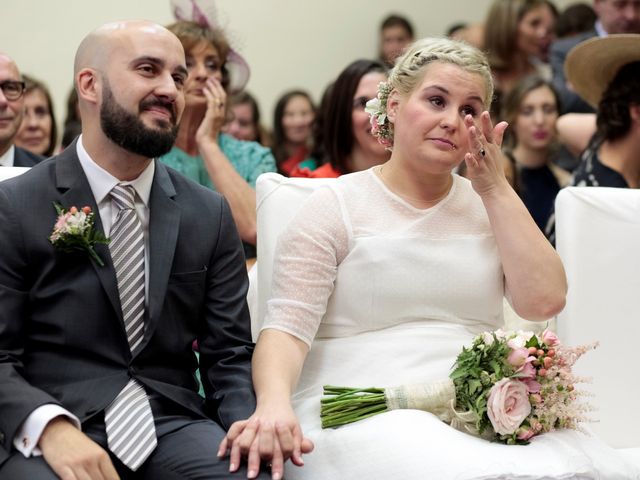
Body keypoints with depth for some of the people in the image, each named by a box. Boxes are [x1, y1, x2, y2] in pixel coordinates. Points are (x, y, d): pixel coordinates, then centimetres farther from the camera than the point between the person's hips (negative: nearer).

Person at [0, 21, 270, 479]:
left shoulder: (210, 214, 11)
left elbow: (230, 354, 10)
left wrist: (254, 425, -13)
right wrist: (50, 427, -24)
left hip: (172, 424, 4)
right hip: (50, 437, -3)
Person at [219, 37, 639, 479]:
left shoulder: (491, 207, 15)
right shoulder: (336, 207, 2)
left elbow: (544, 301, -1)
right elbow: (287, 329, -8)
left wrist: (495, 188, 0)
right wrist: (274, 404, -30)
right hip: (364, 415, -6)